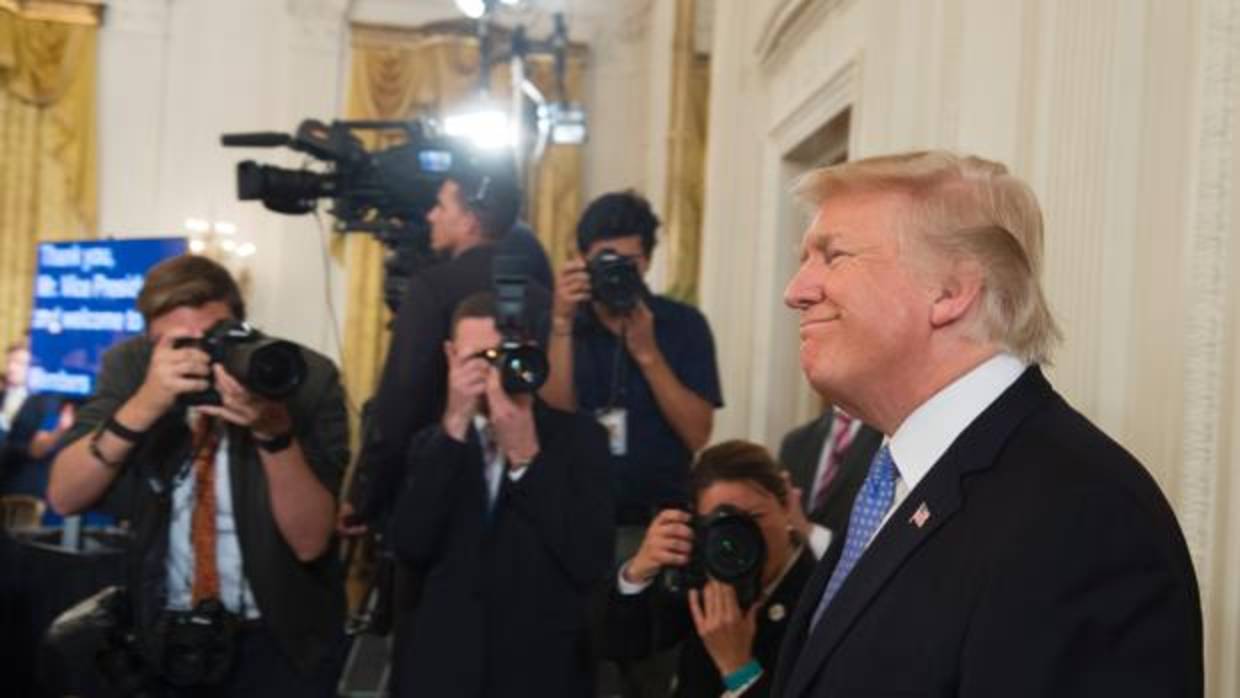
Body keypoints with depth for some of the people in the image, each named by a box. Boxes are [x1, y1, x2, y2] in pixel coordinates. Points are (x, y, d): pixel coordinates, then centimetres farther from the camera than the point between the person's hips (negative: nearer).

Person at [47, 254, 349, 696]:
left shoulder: (307, 379, -17)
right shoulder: (130, 365, -9)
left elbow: (310, 541, -19)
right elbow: (64, 497, -15)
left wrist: (274, 432, -33)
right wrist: (144, 405, -29)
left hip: (280, 642, -3)